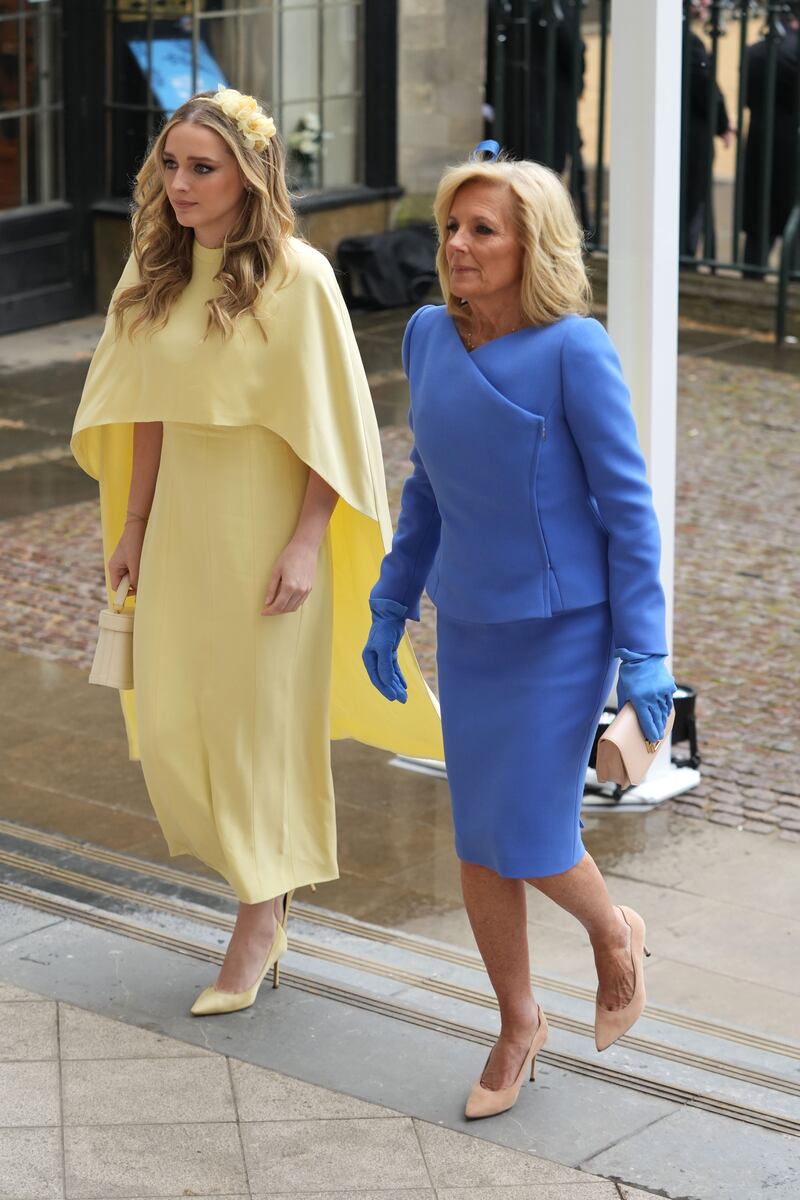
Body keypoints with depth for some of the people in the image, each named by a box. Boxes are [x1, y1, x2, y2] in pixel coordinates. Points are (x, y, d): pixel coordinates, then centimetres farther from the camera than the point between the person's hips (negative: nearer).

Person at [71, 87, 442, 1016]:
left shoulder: (296, 278, -13)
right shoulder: (155, 273, 4)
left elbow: (330, 425, -12)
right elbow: (148, 412, 10)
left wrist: (305, 544, -16)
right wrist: (132, 524, 9)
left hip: (264, 523, -5)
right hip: (181, 521, 6)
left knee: (260, 719, 3)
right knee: (171, 721, 7)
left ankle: (259, 921, 17)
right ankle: (267, 878, 28)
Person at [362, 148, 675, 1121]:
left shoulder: (575, 350, -19)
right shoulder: (432, 336, -2)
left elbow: (626, 502, -14)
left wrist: (645, 654, -15)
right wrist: (389, 611, 11)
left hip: (566, 629, -5)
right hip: (472, 630, 5)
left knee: (531, 848, -5)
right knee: (478, 847, 8)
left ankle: (611, 932, 28)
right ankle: (518, 1024, 28)